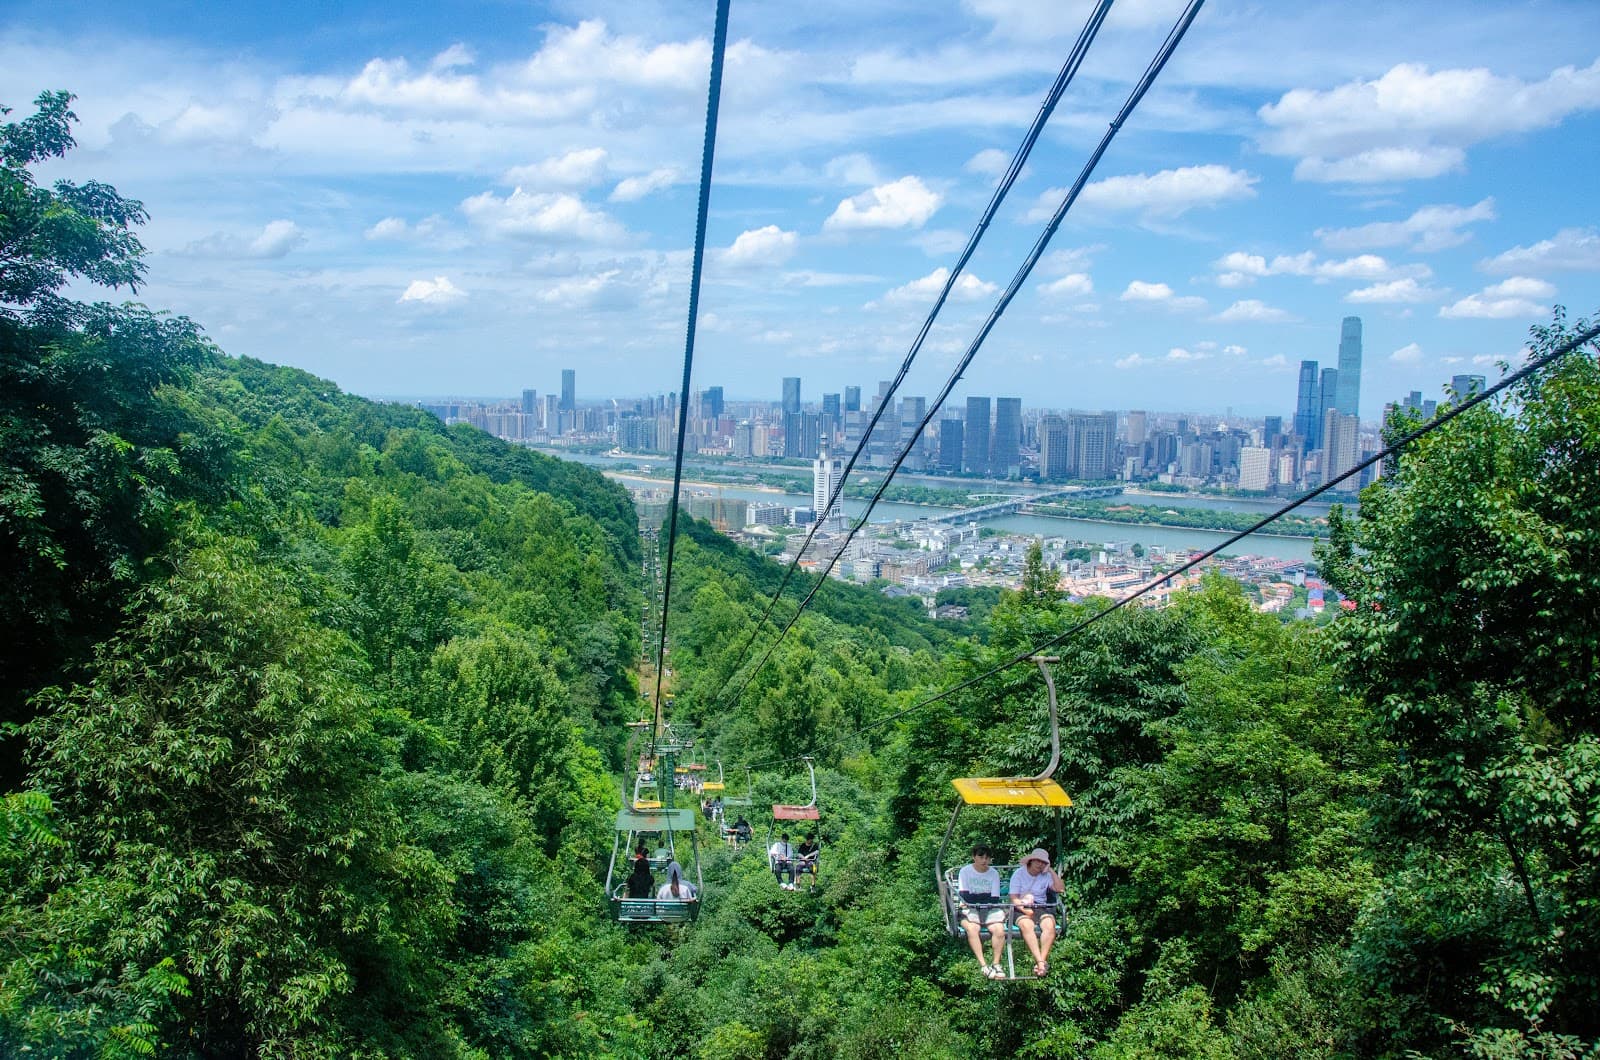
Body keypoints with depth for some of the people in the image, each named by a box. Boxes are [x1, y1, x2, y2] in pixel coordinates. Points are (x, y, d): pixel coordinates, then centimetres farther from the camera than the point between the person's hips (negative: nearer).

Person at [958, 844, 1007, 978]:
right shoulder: (965, 871, 3)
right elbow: (964, 896, -7)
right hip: (970, 909, -2)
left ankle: (996, 963, -13)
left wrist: (974, 898, -9)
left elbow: (994, 900, 1)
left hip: (990, 910, 2)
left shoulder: (994, 873, 9)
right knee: (972, 928, -34)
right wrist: (986, 896, -6)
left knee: (999, 929, -28)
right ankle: (983, 965, -28)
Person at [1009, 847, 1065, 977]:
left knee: (1050, 925, -32)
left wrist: (1052, 871, -2)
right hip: (1022, 909, -3)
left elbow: (1060, 888, -2)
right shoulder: (1019, 874, 5)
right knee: (1027, 925, -37)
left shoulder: (1046, 875, 14)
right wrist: (1024, 909, -19)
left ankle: (1042, 960, -35)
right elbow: (1014, 898, -2)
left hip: (1042, 907, 3)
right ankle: (1041, 962, -42)